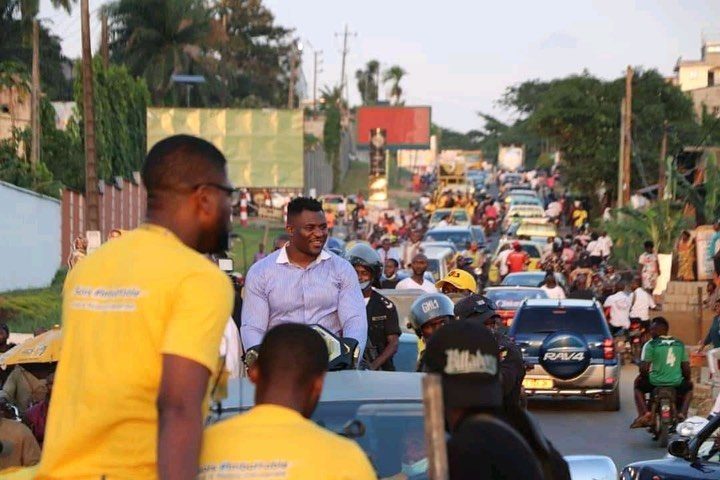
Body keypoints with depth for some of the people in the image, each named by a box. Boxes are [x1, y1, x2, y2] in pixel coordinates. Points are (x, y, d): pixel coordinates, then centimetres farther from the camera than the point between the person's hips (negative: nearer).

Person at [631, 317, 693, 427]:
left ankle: (645, 413, 8)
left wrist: (643, 377, 14)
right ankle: (682, 413, 14)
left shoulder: (651, 345, -5)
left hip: (655, 382, -3)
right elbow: (686, 368, 8)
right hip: (676, 383, 3)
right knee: (688, 387, 35)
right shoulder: (679, 344, 7)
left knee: (638, 386, 29)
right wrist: (686, 380, 26)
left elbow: (644, 368, -8)